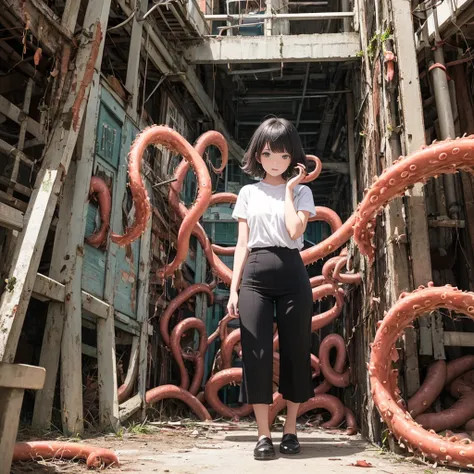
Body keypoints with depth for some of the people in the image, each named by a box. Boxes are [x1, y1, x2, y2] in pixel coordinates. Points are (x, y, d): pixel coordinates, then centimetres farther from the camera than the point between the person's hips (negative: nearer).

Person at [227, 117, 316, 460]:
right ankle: (264, 435, 7)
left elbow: (295, 232, -11)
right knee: (256, 352, -3)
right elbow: (242, 244, 9)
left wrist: (289, 189, -2)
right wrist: (234, 289, 2)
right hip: (255, 277, 1)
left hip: (292, 275, -1)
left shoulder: (302, 192, 8)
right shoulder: (248, 193, 12)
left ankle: (290, 430, 18)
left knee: (295, 351, 3)